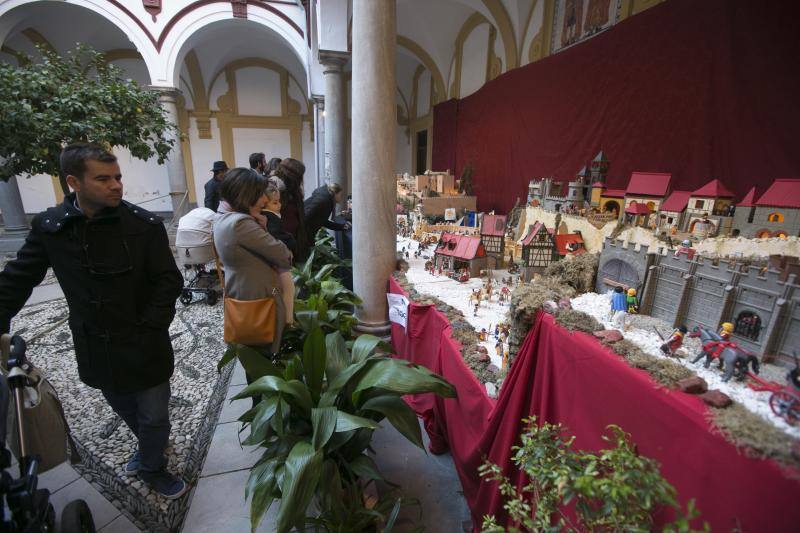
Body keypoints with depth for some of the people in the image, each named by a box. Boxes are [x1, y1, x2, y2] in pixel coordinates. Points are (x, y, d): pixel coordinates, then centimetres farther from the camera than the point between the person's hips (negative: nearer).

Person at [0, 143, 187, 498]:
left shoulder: (144, 225, -15)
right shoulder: (49, 226, -5)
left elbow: (169, 282, -12)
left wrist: (150, 329, -15)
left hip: (145, 348, -3)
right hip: (96, 349, 4)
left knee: (154, 417, 12)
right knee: (125, 410, 25)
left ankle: (151, 466, 42)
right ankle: (148, 448, 55)